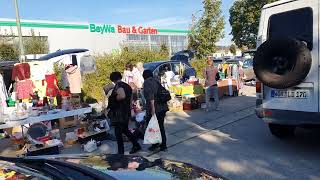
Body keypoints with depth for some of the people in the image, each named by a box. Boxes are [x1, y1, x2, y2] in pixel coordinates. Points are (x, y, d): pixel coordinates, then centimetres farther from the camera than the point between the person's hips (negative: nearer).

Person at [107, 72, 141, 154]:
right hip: (127, 112, 9)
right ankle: (136, 145, 29)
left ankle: (121, 152, 9)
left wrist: (113, 99, -16)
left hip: (119, 113, -9)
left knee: (118, 133, 2)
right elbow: (131, 99, 20)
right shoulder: (127, 86, 12)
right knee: (125, 130, 23)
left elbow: (122, 96, -34)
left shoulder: (118, 85, -14)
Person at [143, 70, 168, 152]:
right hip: (162, 107, 8)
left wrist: (152, 107, -24)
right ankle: (163, 146, 21)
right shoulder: (156, 81, 16)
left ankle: (155, 145, 16)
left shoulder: (147, 82, -5)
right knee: (161, 126, 15)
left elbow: (150, 94, -20)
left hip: (154, 109, -7)